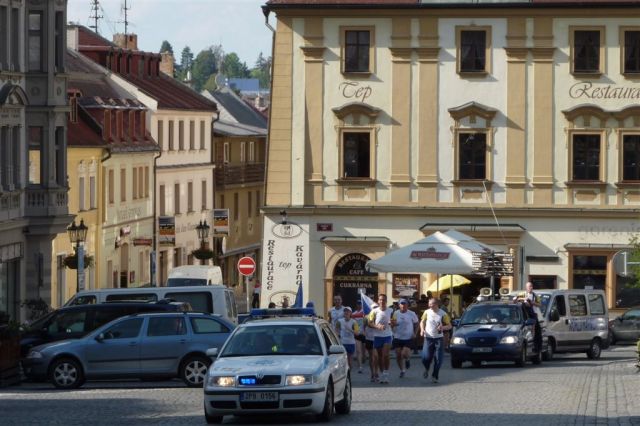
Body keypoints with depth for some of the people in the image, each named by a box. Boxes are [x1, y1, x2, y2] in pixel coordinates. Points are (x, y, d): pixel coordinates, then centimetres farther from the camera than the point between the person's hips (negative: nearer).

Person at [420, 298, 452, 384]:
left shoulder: (443, 314, -3)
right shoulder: (427, 312, 2)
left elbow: (449, 326, 2)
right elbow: (422, 322, 17)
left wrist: (443, 327, -18)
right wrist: (422, 329, -2)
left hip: (438, 338, -1)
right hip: (428, 338, 1)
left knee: (438, 359, -2)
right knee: (426, 358, -9)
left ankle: (435, 376, 13)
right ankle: (426, 369, 24)